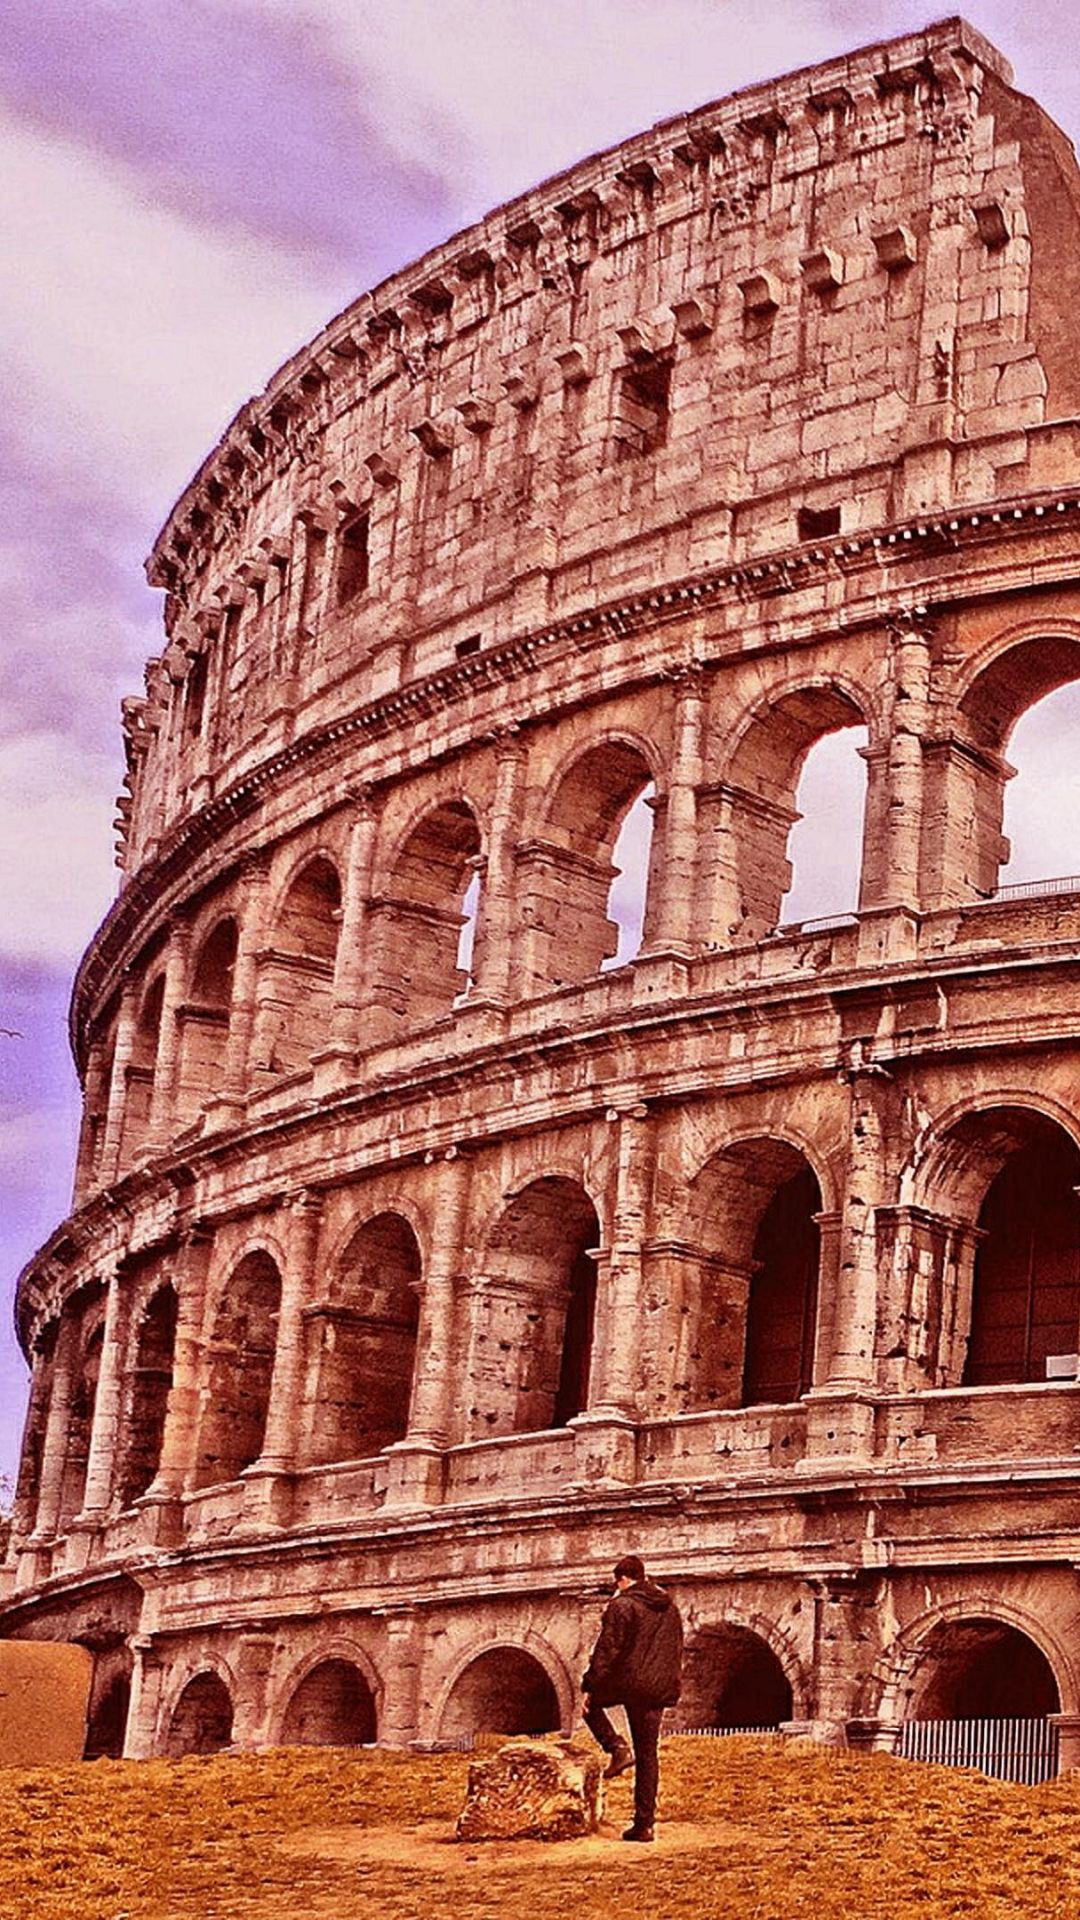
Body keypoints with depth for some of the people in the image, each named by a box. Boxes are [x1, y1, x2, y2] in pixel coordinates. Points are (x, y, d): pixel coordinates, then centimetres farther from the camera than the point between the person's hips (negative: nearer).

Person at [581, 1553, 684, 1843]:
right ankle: (645, 1823, 7)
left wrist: (590, 1686, -6)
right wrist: (671, 1690, 26)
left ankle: (617, 1749, 0)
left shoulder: (621, 1605, -8)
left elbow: (606, 1651, -11)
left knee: (592, 1704, 24)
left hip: (628, 1681, -6)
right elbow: (677, 1651, 21)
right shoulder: (669, 1607, 15)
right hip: (657, 1688, 6)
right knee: (648, 1754, 10)